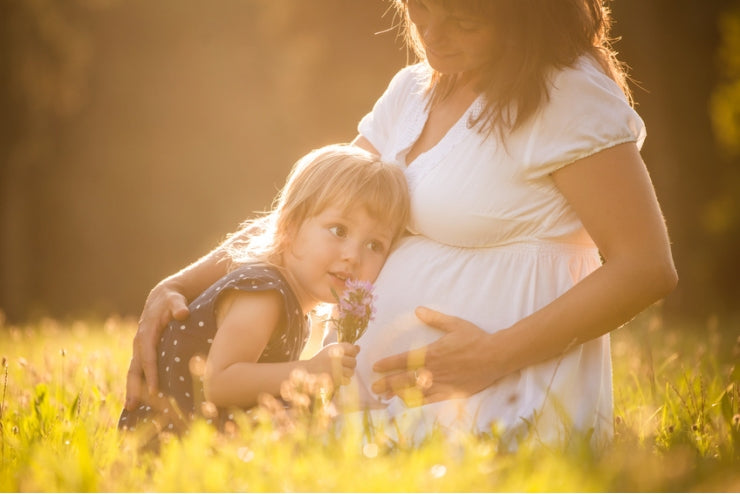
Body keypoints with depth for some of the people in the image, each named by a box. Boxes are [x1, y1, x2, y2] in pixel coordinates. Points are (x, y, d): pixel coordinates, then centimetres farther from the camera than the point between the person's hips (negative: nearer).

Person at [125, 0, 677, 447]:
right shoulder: (412, 92, 13)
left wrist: (497, 355, -21)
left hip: (502, 414, -7)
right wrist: (176, 288, -1)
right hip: (398, 410, 7)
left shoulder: (569, 96, -10)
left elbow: (648, 268, -14)